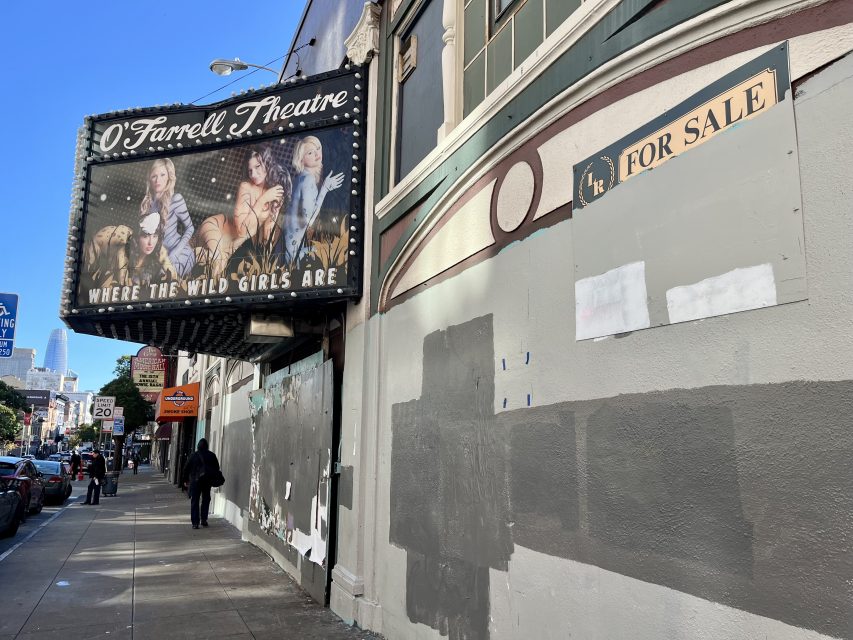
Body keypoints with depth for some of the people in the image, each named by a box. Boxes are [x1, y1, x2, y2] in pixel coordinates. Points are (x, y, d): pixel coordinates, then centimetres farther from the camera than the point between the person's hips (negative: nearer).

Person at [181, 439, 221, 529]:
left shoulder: (194, 455, -4)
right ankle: (203, 520, 16)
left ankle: (195, 522, 0)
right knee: (206, 500, 17)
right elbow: (217, 468, 5)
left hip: (195, 481, -1)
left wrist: (186, 480, 8)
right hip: (207, 481, 1)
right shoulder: (212, 455, -1)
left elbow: (186, 468, -1)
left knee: (194, 501, 4)